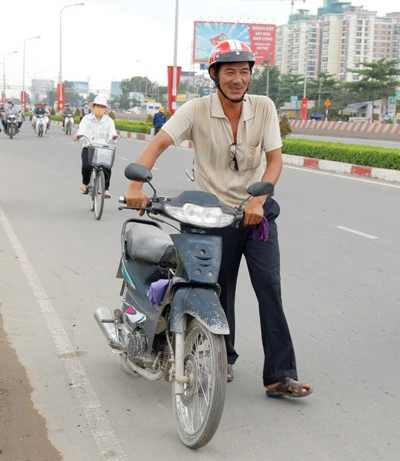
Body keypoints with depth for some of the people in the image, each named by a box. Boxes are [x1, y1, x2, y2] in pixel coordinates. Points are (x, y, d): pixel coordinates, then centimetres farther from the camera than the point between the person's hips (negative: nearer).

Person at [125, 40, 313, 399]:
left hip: (257, 212, 1)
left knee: (270, 288, -8)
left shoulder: (264, 107, -3)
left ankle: (280, 376, -4)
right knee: (220, 293, 10)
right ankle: (223, 359, 34)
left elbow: (275, 159, -7)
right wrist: (136, 184, -36)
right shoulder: (197, 110, -9)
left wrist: (257, 199, -24)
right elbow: (158, 143, -19)